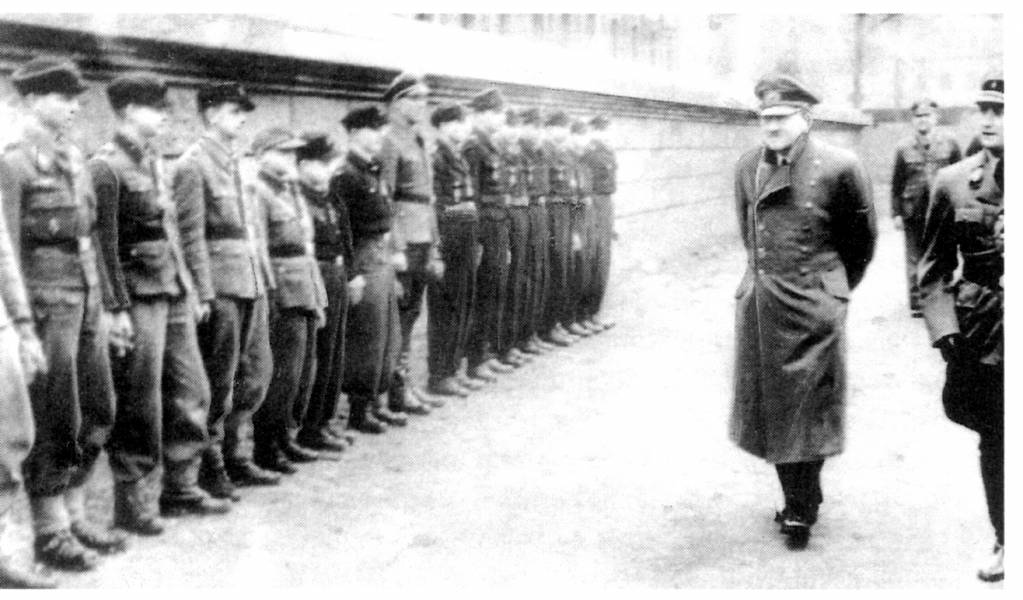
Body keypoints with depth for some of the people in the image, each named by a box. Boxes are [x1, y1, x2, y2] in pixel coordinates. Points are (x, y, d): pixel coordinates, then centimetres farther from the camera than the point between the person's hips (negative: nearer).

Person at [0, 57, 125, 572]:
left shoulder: (75, 161, 15)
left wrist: (108, 307, 17)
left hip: (87, 302, 7)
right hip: (47, 301, -7)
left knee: (98, 413, 11)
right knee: (54, 423, 0)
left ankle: (74, 516, 24)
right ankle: (50, 532, 12)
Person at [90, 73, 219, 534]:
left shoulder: (156, 162, 14)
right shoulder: (106, 167, -11)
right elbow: (105, 245, -15)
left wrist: (189, 288, 15)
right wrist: (119, 309, -17)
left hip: (175, 294, 8)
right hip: (140, 298, -8)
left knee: (192, 392, 12)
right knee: (139, 405, 0)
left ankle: (180, 482, 25)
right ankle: (133, 499, 11)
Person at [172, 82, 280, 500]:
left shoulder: (238, 162, 16)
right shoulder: (193, 164, -8)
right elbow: (192, 235, -13)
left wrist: (265, 275, 13)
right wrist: (203, 294, -17)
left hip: (253, 282, 8)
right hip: (221, 285, -8)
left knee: (257, 371, 12)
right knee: (219, 383, 1)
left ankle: (235, 457, 26)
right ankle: (210, 468, 14)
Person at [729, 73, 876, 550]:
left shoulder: (838, 167, -10)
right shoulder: (748, 167, 4)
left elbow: (863, 237, 3)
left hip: (813, 308, -5)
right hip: (760, 304, 5)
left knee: (808, 409, 1)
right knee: (770, 406, 10)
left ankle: (801, 510, 13)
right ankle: (798, 501, 24)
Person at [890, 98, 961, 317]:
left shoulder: (949, 145, 2)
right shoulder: (903, 148, 1)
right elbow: (897, 184, 4)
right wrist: (896, 213, 0)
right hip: (913, 212, 0)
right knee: (915, 260, 3)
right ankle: (916, 302, 10)